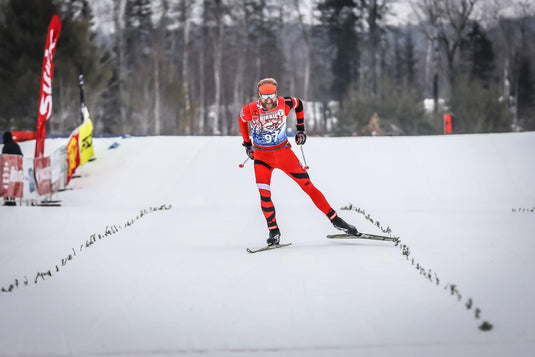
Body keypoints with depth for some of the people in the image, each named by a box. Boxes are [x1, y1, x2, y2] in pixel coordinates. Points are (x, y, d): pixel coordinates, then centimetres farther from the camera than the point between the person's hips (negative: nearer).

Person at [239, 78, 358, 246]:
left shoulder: (284, 104, -15)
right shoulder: (250, 110, -17)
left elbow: (298, 103, 9)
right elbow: (242, 120, 8)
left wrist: (300, 129, 11)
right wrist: (247, 144, 16)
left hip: (283, 152, 1)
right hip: (261, 155, -1)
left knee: (308, 186, 0)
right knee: (264, 193, -18)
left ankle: (335, 220, 10)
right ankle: (273, 231, -2)